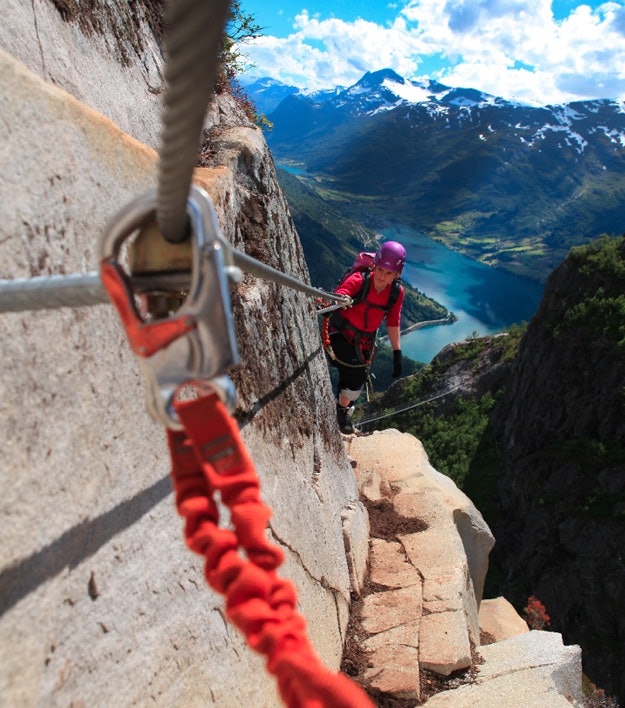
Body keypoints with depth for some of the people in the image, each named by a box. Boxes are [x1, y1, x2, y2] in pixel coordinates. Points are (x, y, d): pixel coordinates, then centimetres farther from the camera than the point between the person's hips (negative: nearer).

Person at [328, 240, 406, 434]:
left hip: (364, 341, 5)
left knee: (356, 381, 12)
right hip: (341, 333, -4)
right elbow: (339, 295, -39)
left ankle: (343, 410, 40)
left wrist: (397, 353, 3)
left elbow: (393, 323, 2)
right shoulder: (359, 280, -22)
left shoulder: (397, 293, -8)